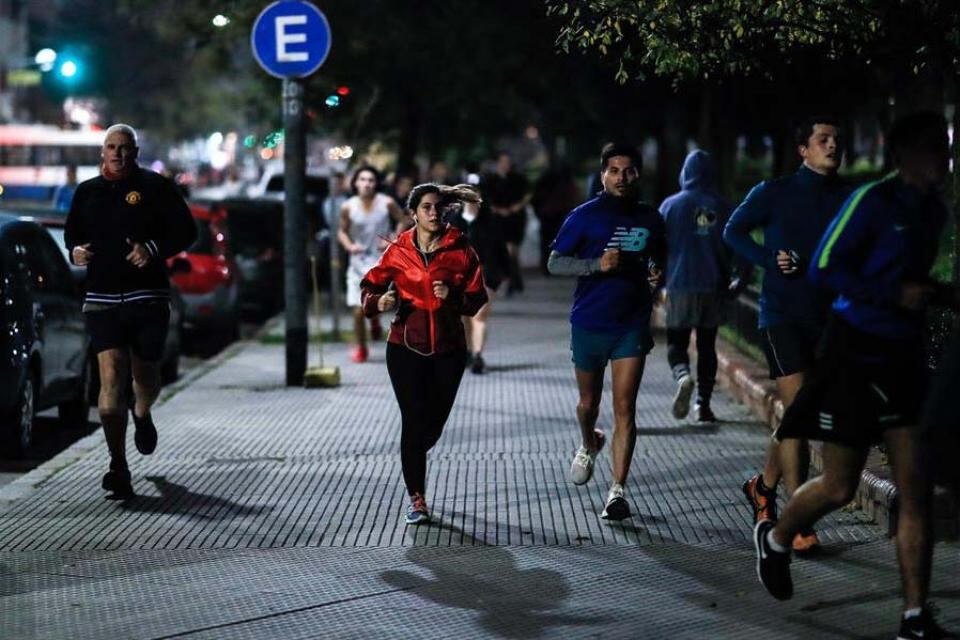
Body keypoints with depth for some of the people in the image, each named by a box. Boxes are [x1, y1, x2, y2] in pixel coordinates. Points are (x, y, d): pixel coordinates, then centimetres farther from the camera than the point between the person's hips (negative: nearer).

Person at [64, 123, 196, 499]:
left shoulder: (154, 187, 2)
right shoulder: (87, 192, 12)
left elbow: (185, 231, 0)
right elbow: (72, 233, 24)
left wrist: (153, 249, -16)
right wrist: (75, 250, 1)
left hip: (148, 297, -1)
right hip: (102, 298, 1)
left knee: (145, 375, 8)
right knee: (111, 377, -11)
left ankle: (143, 415, 47)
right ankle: (118, 467, -11)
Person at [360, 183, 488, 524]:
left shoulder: (460, 250, -1)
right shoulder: (398, 251, 0)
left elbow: (477, 298, 0)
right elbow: (370, 284, 7)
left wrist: (453, 296, -19)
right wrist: (378, 302, -15)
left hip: (448, 348, 1)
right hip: (406, 346, -1)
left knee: (435, 422, 10)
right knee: (414, 420, -7)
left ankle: (412, 461, 44)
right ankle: (416, 499, 1)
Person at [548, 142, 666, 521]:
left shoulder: (650, 219, 5)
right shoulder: (585, 216, -5)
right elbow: (555, 263, -8)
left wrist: (657, 273, 0)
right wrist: (598, 264, -22)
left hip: (632, 325, 1)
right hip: (589, 324, -1)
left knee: (624, 408, -8)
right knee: (589, 402, 16)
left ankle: (617, 491, -7)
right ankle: (588, 445, 50)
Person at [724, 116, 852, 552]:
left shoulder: (849, 200, 5)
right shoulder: (775, 193, -2)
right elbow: (733, 232, 7)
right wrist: (770, 259, -8)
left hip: (827, 317, 4)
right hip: (782, 314, -4)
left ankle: (763, 487, 38)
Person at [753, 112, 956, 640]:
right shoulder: (873, 200, -13)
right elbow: (824, 268, -15)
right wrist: (895, 294, -21)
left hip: (903, 357, 6)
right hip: (856, 353, -6)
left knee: (917, 490, -2)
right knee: (840, 487, 2)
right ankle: (775, 539, 33)